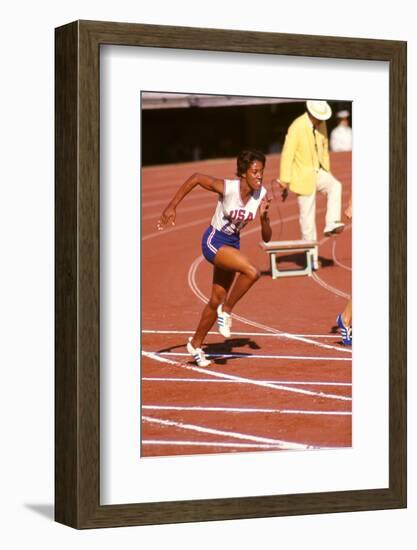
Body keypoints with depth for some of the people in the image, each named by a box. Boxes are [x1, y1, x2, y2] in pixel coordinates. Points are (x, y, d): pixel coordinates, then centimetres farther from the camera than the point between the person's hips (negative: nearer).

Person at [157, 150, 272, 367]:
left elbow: (266, 237, -5)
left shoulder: (262, 195, -10)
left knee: (217, 300, 12)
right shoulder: (227, 188, -24)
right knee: (251, 272, -28)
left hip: (233, 244, 6)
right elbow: (196, 178, -11)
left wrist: (264, 216, -25)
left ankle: (196, 344, 30)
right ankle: (226, 311, -7)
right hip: (214, 241, -6)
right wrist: (172, 207, -14)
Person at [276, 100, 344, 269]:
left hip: (319, 173, 6)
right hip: (303, 177, -6)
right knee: (307, 219, -2)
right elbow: (287, 156, -17)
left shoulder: (322, 124, 0)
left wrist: (327, 176, 15)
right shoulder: (296, 128, -20)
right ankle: (312, 258, 6)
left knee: (336, 186, -26)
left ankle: (331, 224, -27)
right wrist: (284, 184, -16)